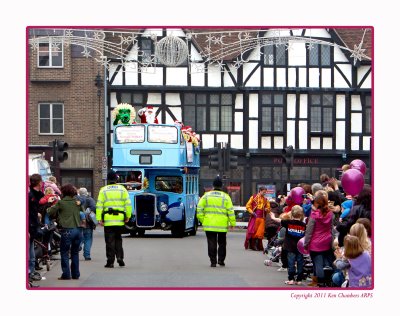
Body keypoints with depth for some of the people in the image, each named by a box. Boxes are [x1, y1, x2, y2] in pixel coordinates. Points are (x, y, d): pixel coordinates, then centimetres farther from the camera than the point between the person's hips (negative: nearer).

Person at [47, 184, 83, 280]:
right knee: (75, 252, 14)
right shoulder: (77, 201, 8)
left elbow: (51, 212, 3)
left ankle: (66, 274, 0)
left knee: (64, 253, 4)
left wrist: (49, 208, 24)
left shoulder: (61, 202, -4)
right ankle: (75, 274, 16)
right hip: (78, 229, 5)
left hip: (67, 230, -5)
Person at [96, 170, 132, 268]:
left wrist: (99, 218, -2)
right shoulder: (122, 189, 4)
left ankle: (110, 261, -1)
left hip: (108, 219, -2)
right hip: (120, 219, 2)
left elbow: (99, 205, -3)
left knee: (110, 241, 1)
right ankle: (120, 257, 7)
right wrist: (128, 216, 8)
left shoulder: (103, 190, 0)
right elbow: (128, 203, 1)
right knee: (118, 239, 17)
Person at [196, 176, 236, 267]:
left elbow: (199, 209, 1)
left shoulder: (206, 196, 4)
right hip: (222, 225, 0)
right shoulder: (225, 197, 0)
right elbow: (230, 211, -3)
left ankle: (213, 261, -2)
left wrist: (202, 220, 8)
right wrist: (232, 223, 2)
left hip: (209, 224, 0)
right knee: (222, 243, 15)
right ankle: (221, 260, 13)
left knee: (212, 243, 2)